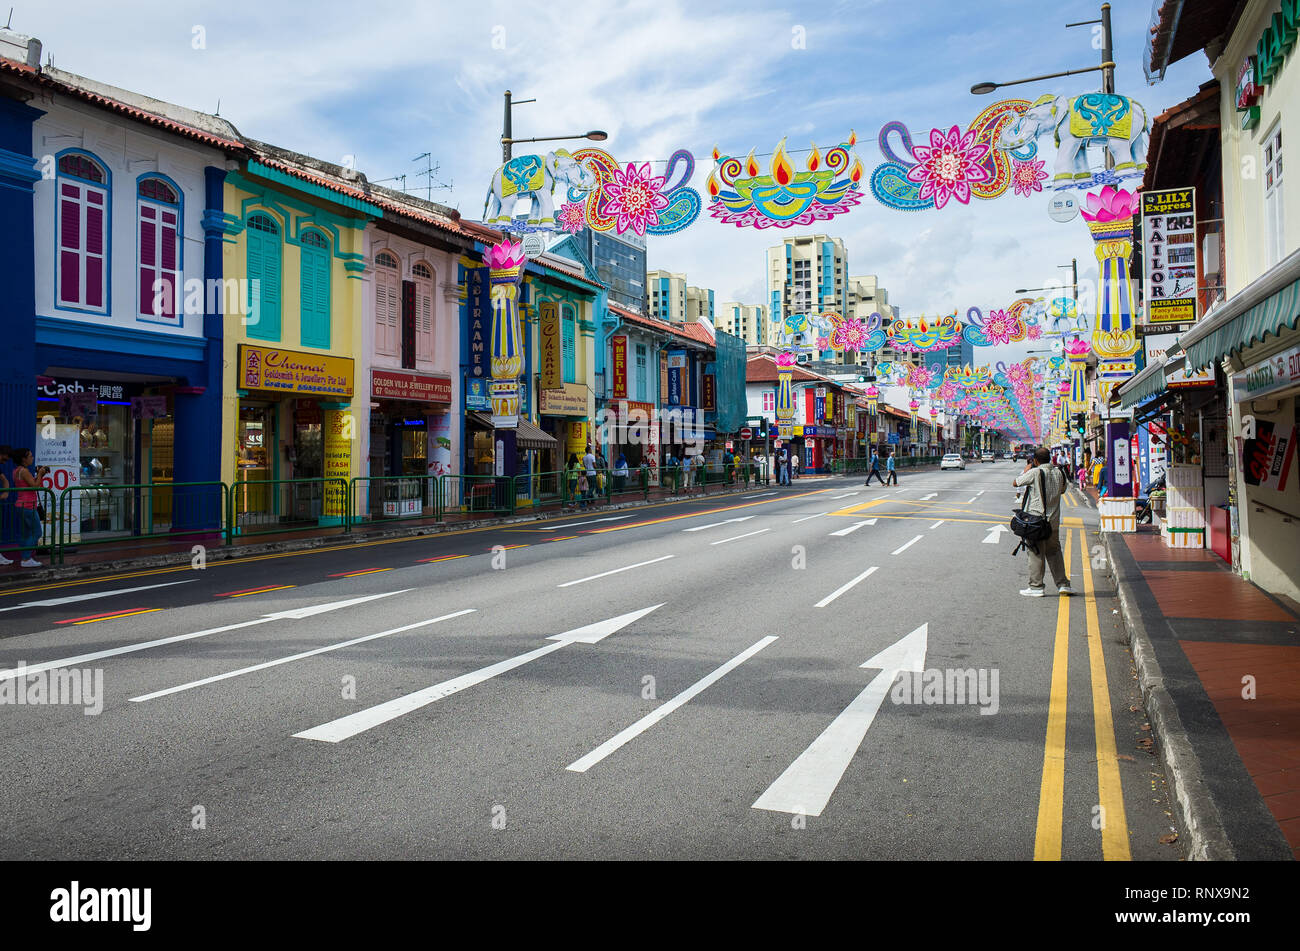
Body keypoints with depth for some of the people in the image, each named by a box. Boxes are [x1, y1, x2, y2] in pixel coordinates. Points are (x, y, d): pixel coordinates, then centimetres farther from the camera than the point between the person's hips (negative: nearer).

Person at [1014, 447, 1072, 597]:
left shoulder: (1034, 473, -14)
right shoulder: (1058, 473, 3)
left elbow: (1015, 482, -3)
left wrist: (1026, 470, 12)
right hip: (1053, 520, 5)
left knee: (1036, 553, 1)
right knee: (1054, 551, 16)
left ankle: (1036, 587, 4)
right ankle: (1062, 584, 15)